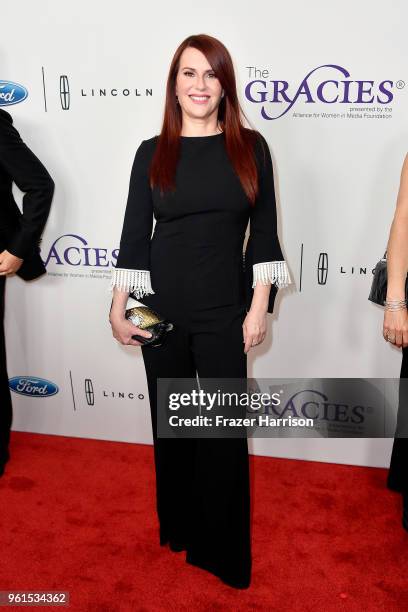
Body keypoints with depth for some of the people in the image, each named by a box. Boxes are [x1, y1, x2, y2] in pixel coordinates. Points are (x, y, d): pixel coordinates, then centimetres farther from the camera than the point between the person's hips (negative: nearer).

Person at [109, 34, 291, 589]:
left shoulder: (250, 148, 1)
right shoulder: (152, 153, 3)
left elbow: (264, 233, 1)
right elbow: (134, 235, 4)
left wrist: (259, 309, -4)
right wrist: (118, 310, 1)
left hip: (224, 312, -1)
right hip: (162, 309, 2)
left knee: (225, 430, 4)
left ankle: (221, 547, 27)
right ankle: (177, 525, 39)